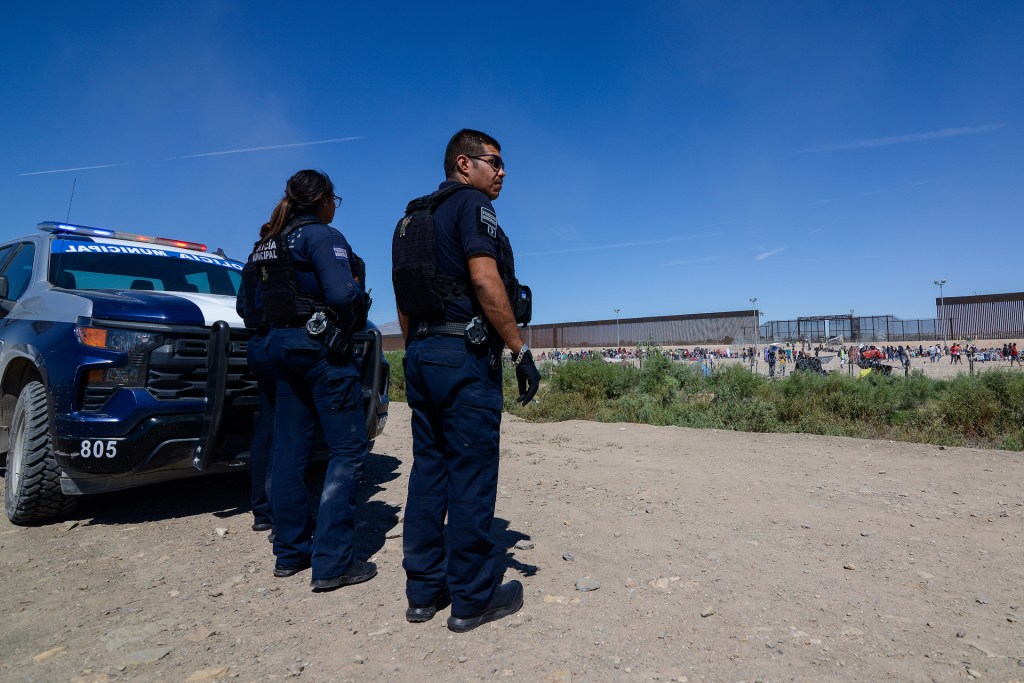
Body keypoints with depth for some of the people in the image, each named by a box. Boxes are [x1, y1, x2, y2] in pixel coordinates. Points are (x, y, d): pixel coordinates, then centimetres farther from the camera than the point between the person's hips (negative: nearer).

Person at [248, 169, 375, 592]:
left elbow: (261, 299, 18)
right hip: (322, 347, -9)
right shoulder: (322, 236, -10)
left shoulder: (267, 243, 15)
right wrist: (360, 294, -1)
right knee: (347, 450, -3)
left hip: (282, 346, 9)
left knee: (290, 450, 11)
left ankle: (290, 552, 22)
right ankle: (332, 563, -3)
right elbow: (343, 295, -20)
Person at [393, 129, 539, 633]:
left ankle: (423, 590, 20)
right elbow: (485, 279, -18)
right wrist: (521, 350, -15)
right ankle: (473, 597, 9)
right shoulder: (472, 204, -3)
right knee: (471, 475, -2)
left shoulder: (411, 219, 22)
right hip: (466, 352, -8)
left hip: (421, 352, 9)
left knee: (428, 471, 11)